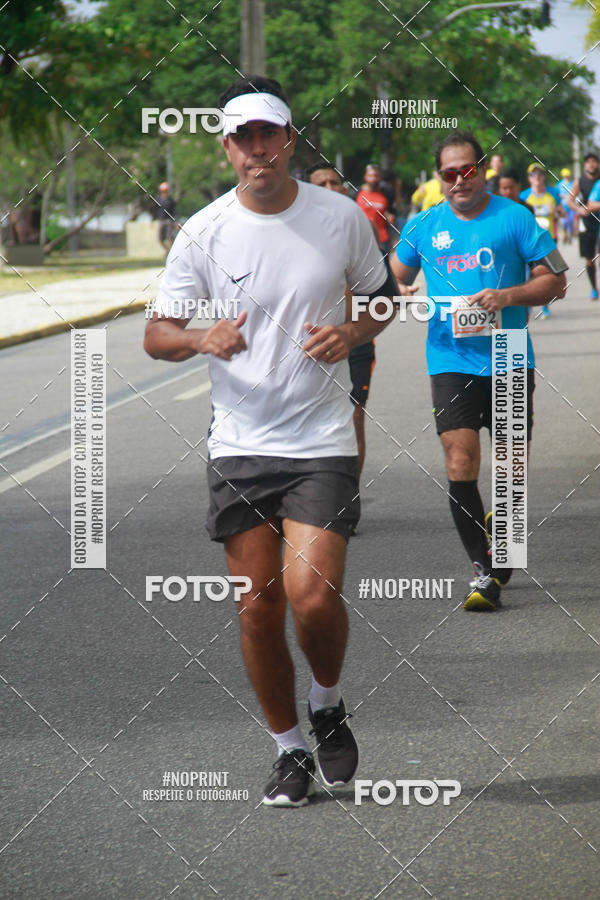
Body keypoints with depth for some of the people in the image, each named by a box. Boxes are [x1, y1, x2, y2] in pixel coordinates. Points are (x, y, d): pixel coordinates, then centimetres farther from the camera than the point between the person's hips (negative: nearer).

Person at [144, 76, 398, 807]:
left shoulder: (340, 217, -1)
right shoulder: (203, 233, -2)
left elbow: (381, 296, 14)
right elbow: (157, 334, 2)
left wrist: (352, 333, -8)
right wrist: (205, 338, -20)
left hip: (322, 443, -1)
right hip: (239, 444, 1)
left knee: (311, 595, -15)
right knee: (258, 608, 2)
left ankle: (327, 705, 17)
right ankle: (290, 751, 21)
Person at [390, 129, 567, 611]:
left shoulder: (513, 217, 0)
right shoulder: (423, 226, 7)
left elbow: (555, 280, 1)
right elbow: (396, 277, 20)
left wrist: (507, 296, -15)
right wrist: (400, 294, -4)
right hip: (451, 360, 1)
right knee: (460, 466, -11)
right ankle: (484, 571, -4)